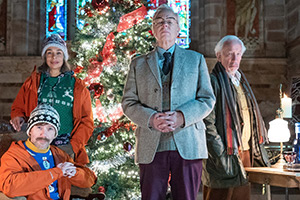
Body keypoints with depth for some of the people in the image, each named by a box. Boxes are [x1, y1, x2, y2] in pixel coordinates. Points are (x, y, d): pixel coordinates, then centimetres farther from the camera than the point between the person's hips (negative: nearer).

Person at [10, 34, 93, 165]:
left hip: (67, 148, -1)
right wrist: (19, 117, -4)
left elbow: (87, 121, 6)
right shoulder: (33, 82, 12)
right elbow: (18, 107, 19)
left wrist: (73, 146, -5)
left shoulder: (77, 86, 7)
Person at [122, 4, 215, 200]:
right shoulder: (138, 64, 13)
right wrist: (151, 119, -12)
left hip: (188, 145, 0)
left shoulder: (196, 59, 13)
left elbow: (207, 99, 6)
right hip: (151, 148, 0)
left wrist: (182, 117, -12)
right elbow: (128, 103, 8)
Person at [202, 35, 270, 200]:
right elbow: (208, 123, -15)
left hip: (245, 152, 8)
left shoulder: (241, 81, 17)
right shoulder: (213, 82, -9)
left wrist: (256, 149, 16)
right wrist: (221, 154, -19)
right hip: (225, 154, -8)